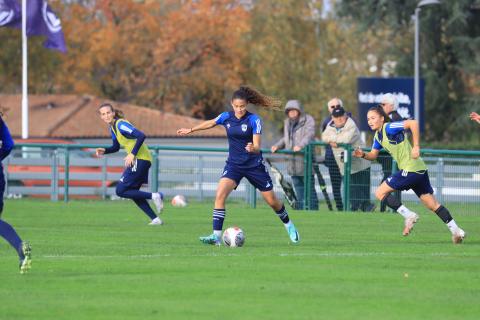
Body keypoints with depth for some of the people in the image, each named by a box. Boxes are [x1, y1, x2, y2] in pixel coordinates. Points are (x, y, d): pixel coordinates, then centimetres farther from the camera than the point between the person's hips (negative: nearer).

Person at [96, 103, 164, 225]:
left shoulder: (120, 124, -15)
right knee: (133, 193, 13)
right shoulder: (113, 127, 14)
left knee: (120, 191, -10)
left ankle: (154, 196, -11)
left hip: (140, 159, -10)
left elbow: (141, 136, -24)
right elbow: (116, 147, 26)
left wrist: (132, 154, -25)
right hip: (137, 160, 10)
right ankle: (155, 219, 12)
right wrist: (104, 151, 7)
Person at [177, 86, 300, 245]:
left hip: (254, 165, -2)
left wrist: (253, 149, -42)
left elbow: (257, 146, -19)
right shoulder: (226, 117, -3)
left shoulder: (254, 120, -14)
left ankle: (288, 225, 35)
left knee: (272, 201, 6)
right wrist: (190, 130, 27)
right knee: (220, 195, -21)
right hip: (234, 164, 2)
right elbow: (210, 123, 18)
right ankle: (216, 236, -21)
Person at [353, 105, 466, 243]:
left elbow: (413, 123, -24)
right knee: (433, 205, 11)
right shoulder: (378, 136, 14)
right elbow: (373, 155, 20)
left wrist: (416, 147, -25)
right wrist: (363, 155, -2)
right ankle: (456, 231, 11)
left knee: (380, 193, -6)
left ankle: (409, 216, -5)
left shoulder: (389, 128, -14)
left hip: (410, 169, -10)